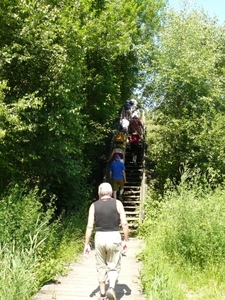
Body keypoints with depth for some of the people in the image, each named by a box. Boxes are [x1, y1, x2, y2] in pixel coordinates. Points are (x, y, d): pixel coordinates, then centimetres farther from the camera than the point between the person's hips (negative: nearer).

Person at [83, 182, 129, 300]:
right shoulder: (117, 203, -2)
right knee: (114, 267, 12)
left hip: (100, 237, 1)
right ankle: (111, 288, -10)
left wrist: (87, 244, 2)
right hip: (114, 237, -1)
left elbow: (89, 226, -3)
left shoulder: (94, 206, 1)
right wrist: (126, 240, 2)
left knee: (101, 267, 17)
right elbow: (124, 224, -7)